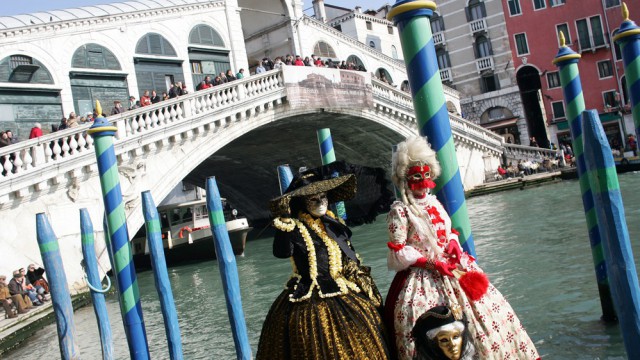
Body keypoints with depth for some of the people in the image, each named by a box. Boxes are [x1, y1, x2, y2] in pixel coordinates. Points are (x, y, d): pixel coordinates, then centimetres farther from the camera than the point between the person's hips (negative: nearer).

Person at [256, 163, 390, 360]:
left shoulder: (333, 223, 8)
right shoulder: (296, 228, -11)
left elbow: (350, 257, 16)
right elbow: (281, 252, -29)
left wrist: (362, 282, 14)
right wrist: (283, 222, -35)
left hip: (346, 296, 7)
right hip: (310, 304, -6)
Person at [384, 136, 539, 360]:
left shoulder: (434, 203, 8)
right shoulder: (400, 210, -12)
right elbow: (399, 253, -14)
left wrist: (454, 244, -4)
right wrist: (432, 263, -19)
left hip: (452, 268, 7)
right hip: (422, 278, -7)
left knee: (481, 307, 10)